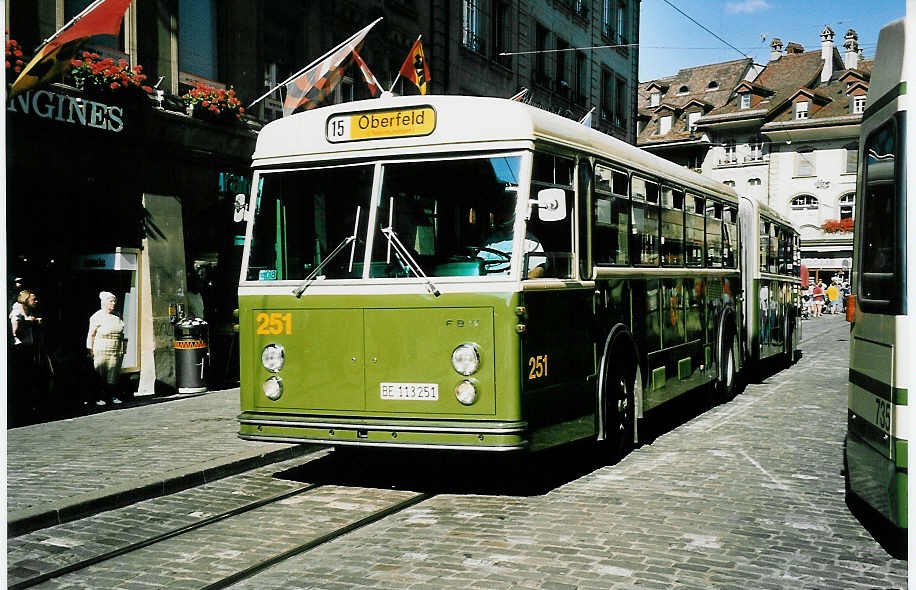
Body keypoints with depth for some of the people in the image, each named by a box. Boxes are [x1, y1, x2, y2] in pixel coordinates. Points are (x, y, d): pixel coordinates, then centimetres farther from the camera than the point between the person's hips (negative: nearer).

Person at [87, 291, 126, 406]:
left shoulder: (116, 317, 15)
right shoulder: (97, 317, -1)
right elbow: (91, 335, -3)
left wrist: (122, 350, 14)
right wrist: (90, 350, -9)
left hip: (115, 352, 5)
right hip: (101, 352, -5)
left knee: (113, 375, 3)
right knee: (100, 375, -3)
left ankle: (113, 396, 9)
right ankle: (98, 398, 1)